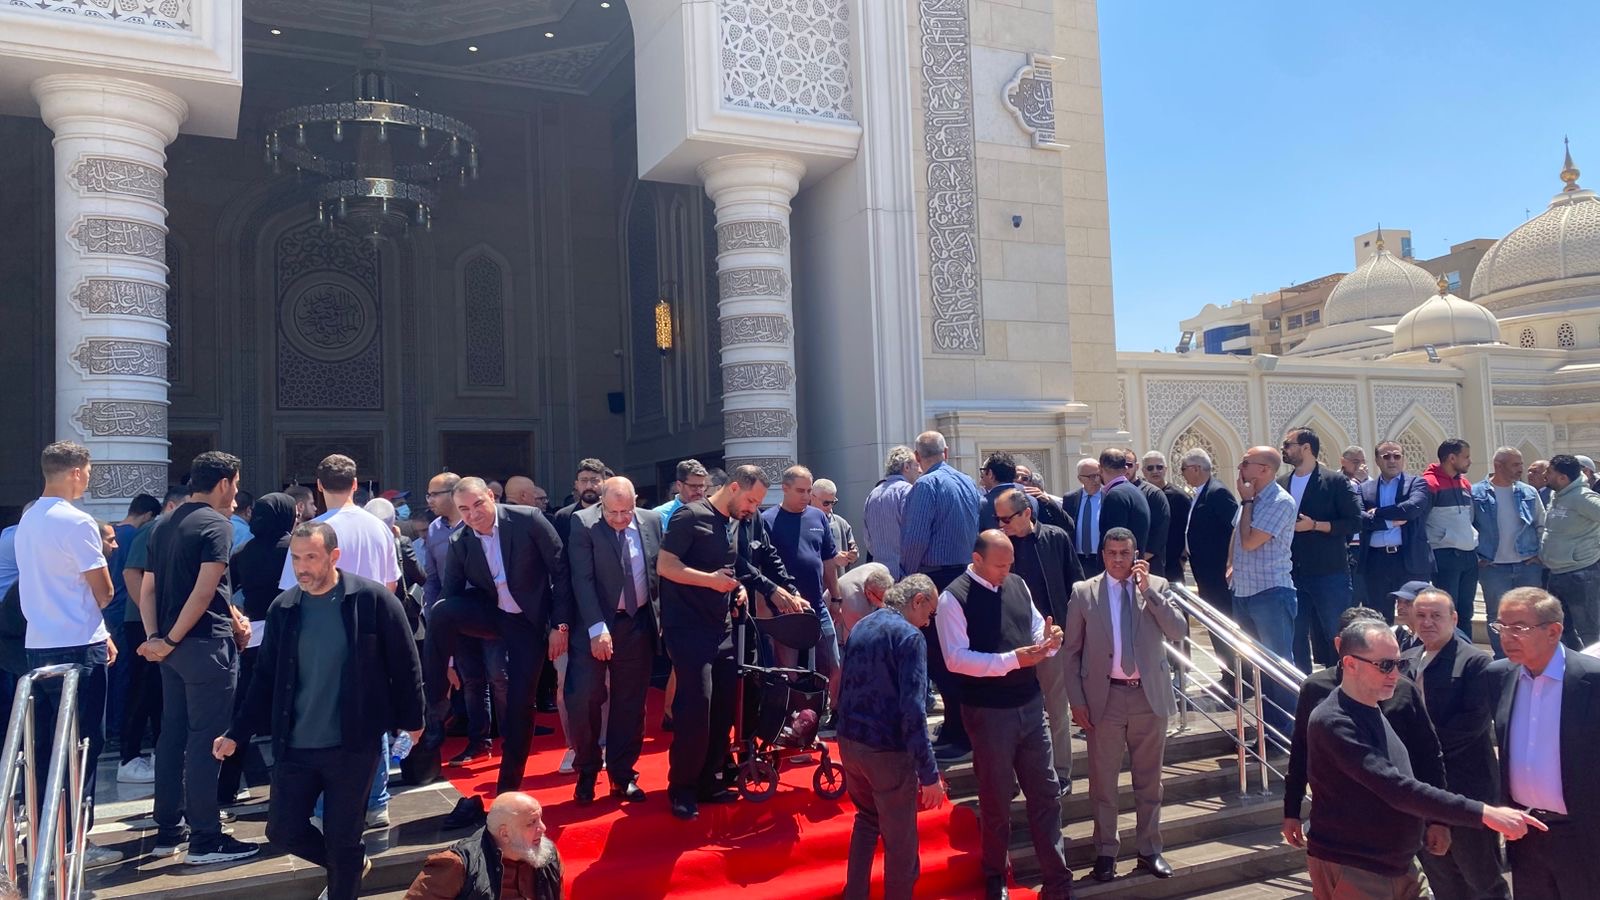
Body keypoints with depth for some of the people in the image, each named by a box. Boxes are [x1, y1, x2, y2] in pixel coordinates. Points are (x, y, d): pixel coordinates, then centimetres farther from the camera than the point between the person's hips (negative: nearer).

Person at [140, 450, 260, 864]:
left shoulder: (164, 525, 15)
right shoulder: (216, 525, -12)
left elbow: (147, 589, 13)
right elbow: (204, 592, -20)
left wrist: (155, 637, 5)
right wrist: (171, 640, -12)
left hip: (175, 646, 9)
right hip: (206, 644, -8)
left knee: (173, 735, 14)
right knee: (205, 740, -4)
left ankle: (168, 830, 23)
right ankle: (205, 839, 1)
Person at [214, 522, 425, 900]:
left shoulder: (373, 599, -12)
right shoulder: (282, 608, 1)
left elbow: (405, 665, -5)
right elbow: (265, 678, 9)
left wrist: (410, 719, -1)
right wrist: (237, 733, 4)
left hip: (353, 745, -4)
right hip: (294, 747, 4)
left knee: (342, 839, 6)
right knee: (282, 829, 12)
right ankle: (347, 866, 40)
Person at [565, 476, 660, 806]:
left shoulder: (651, 521, 3)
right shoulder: (583, 523, -8)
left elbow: (661, 570, 9)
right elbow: (582, 580, -14)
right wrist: (598, 628, -20)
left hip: (638, 624, 3)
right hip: (595, 624, -3)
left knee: (630, 703, 8)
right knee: (583, 700, -7)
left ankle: (623, 775, 22)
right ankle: (587, 771, 15)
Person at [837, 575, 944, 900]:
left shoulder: (861, 626, 9)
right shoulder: (908, 635, -16)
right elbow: (912, 709, -22)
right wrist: (929, 773, -19)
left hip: (849, 742, 8)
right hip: (887, 751, -8)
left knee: (866, 819, 27)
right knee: (900, 841, 7)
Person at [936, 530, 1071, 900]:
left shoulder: (1018, 584, 4)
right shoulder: (954, 598, -15)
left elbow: (1037, 630, 12)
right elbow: (956, 658, -21)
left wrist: (1049, 639, -12)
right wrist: (1012, 659, -28)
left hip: (1030, 705, 5)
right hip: (988, 712, -5)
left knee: (1046, 793, 11)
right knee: (996, 798, 11)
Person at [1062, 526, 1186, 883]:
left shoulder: (1157, 585, 2)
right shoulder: (1084, 592, -2)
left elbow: (1178, 631, -10)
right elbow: (1071, 650, 0)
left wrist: (1148, 590, -16)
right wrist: (1077, 700, -5)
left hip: (1149, 695, 1)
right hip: (1105, 697, -1)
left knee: (1149, 780, 14)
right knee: (1103, 782, 9)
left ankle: (1150, 850, 29)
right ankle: (1106, 852, 23)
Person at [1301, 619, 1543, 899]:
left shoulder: (1376, 711, 8)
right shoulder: (1334, 723, -22)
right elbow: (1397, 788, -28)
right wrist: (1484, 813, -29)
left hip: (1399, 864, 8)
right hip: (1350, 870, -8)